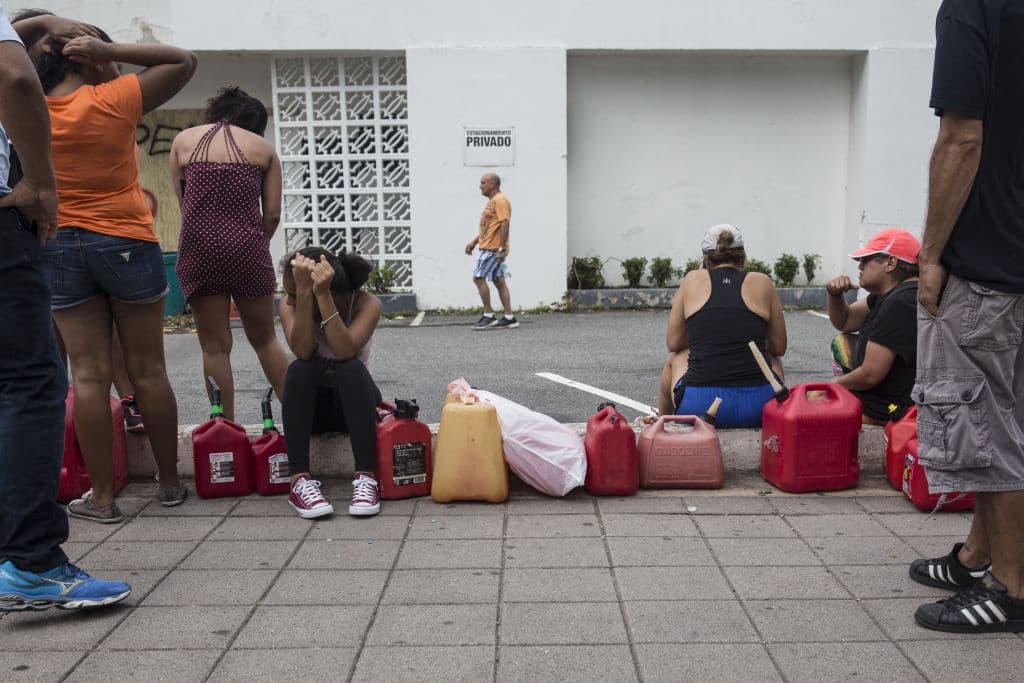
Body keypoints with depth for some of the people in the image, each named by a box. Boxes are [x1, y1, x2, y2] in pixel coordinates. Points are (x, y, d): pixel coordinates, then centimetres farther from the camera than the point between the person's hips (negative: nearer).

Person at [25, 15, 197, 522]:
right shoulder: (113, 101, -8)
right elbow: (184, 61, 0)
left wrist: (39, 29, 13)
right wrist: (109, 49, -6)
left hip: (58, 249, 3)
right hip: (126, 245, -3)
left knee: (88, 374, 3)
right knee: (147, 370, 6)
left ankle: (101, 497, 6)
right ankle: (170, 483, 17)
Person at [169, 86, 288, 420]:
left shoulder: (183, 140, 12)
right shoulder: (262, 147, 10)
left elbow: (182, 202, 7)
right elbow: (272, 213, 4)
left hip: (198, 250, 0)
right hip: (247, 247, 0)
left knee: (215, 346, 6)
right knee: (264, 339, 14)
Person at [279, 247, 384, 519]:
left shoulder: (367, 304, -18)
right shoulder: (289, 305, -12)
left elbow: (344, 351, -35)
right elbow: (303, 352, -31)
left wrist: (322, 295, -40)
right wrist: (304, 293, -39)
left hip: (352, 401, -1)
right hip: (311, 405, 2)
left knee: (351, 369, -35)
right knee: (299, 369, -32)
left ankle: (366, 477, -36)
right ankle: (300, 480, -36)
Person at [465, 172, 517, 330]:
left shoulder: (500, 200, -12)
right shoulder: (492, 201, 20)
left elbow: (504, 224, -21)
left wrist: (501, 249, -26)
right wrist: (474, 242, 23)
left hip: (493, 249, -10)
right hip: (488, 247, 10)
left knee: (478, 277, -9)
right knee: (499, 281, 7)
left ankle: (489, 316, -3)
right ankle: (509, 318, 7)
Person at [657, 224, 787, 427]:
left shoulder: (693, 280, 7)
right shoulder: (762, 283, 7)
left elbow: (673, 344, 12)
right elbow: (779, 348, 13)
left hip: (697, 406, 0)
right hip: (757, 407, 1)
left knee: (675, 359, 33)